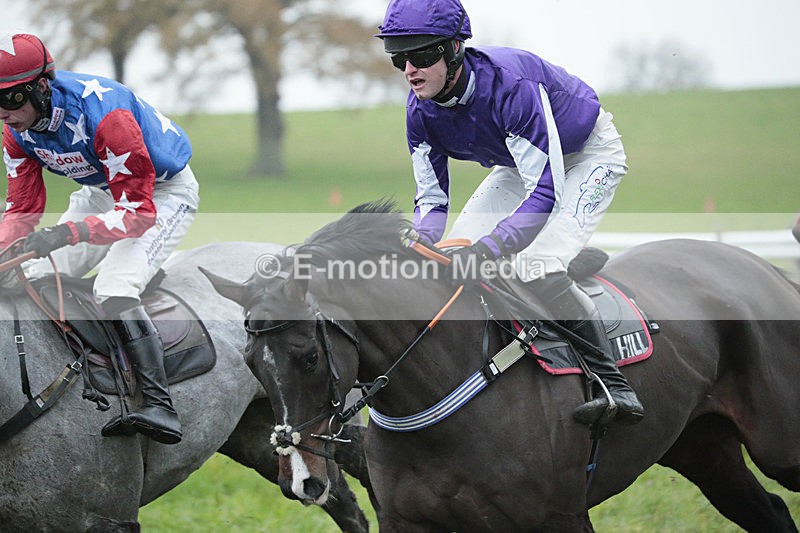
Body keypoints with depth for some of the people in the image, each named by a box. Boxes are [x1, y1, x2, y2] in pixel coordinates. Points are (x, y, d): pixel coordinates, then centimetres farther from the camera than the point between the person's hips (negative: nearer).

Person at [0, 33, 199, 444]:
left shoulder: (103, 115, -36)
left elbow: (140, 213, -36)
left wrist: (68, 233, -47)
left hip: (164, 192, -8)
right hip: (102, 191, 8)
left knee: (113, 289, -29)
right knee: (37, 281, -2)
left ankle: (160, 408, -34)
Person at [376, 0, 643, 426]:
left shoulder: (510, 83, -38)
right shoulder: (421, 108, -17)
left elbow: (545, 192, -41)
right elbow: (431, 198, -9)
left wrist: (489, 247, -53)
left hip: (590, 154, -7)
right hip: (522, 163, 8)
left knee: (538, 267, -28)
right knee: (451, 257, -6)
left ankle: (611, 383, -19)